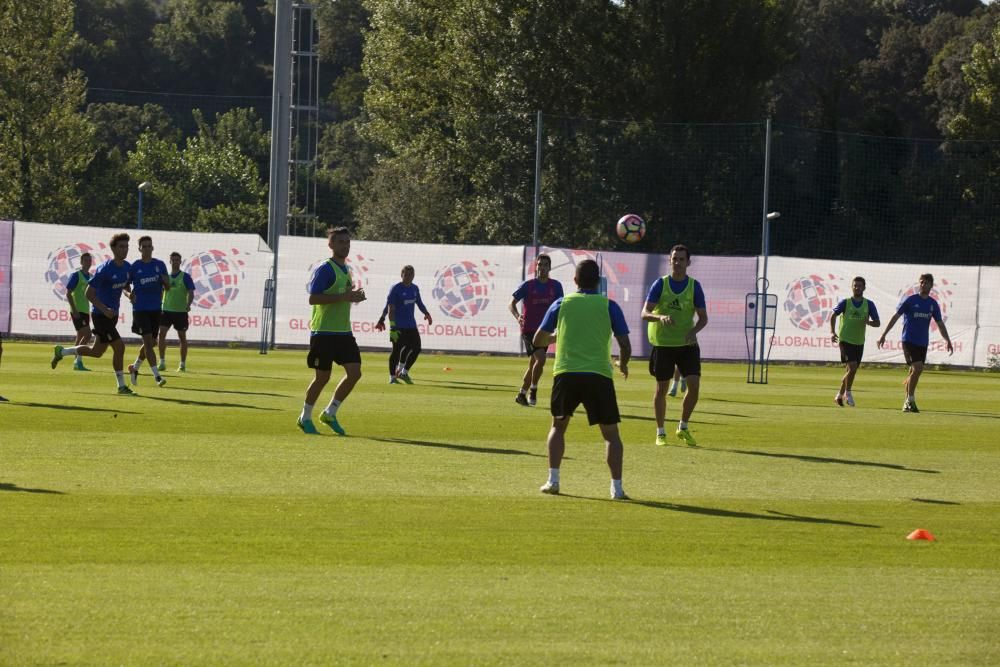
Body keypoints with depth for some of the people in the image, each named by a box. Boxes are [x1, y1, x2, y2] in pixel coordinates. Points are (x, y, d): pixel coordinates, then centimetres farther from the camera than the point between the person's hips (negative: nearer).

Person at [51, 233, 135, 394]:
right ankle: (121, 386, -2)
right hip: (100, 314, -8)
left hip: (112, 313, 8)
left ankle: (61, 352, 34)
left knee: (96, 352, 15)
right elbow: (89, 293, -18)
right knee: (119, 346, -13)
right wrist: (105, 310, -26)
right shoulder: (104, 270, -19)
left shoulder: (127, 267, 4)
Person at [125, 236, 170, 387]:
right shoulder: (134, 267, -3)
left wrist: (166, 282, -14)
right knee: (148, 341, -13)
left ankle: (135, 367, 34)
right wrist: (129, 294, -17)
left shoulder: (160, 265, 5)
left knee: (151, 343, 12)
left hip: (156, 308, 4)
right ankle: (157, 376, -14)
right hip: (140, 308, -4)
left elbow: (167, 288, 8)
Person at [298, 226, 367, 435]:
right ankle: (305, 418, 16)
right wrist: (344, 296, -23)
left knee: (354, 372, -4)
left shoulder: (346, 269, 16)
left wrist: (353, 297, 6)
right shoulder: (325, 269, -11)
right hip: (324, 332, -7)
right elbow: (313, 298, -19)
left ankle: (330, 414, 10)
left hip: (343, 332, 7)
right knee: (323, 376, -2)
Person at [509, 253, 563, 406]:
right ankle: (533, 390, -5)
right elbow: (512, 304, -2)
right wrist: (517, 316, -21)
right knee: (540, 358, -21)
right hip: (528, 329, -4)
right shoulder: (527, 285, -4)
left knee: (533, 365, 10)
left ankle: (521, 394, 23)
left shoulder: (555, 286, 5)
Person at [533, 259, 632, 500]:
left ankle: (553, 480, 12)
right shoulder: (609, 306, 5)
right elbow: (625, 346, 2)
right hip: (599, 375, -1)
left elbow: (538, 340, 13)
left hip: (566, 374, 1)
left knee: (558, 426, 21)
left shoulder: (561, 304, 8)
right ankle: (617, 487, -2)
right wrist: (623, 364, 24)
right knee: (610, 432, 8)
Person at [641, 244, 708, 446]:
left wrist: (694, 330, -18)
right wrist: (661, 317, -32)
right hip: (663, 344, -1)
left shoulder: (694, 286, 0)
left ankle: (683, 428, 8)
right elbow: (645, 313, -10)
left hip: (687, 344, 1)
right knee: (661, 389, 3)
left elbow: (703, 317, 4)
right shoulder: (660, 284, -3)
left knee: (694, 384, -11)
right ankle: (660, 433, 16)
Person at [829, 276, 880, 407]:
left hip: (859, 342, 4)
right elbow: (833, 316, 4)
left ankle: (840, 395, 26)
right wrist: (832, 332, -11)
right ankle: (847, 393, 0)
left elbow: (877, 323, 4)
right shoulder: (845, 302, -2)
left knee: (850, 371, 9)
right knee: (852, 367, -17)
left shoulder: (869, 304, 3)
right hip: (845, 340, -4)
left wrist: (869, 322, -19)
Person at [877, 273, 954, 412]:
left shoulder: (933, 304, 9)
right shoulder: (910, 300, -4)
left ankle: (907, 403, 19)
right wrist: (883, 335, -8)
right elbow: (895, 317, -3)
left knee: (915, 371, 6)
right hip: (909, 341, -5)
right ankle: (910, 400, -10)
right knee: (917, 368, -19)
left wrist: (948, 341, 8)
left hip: (923, 343, 5)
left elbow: (940, 324, 16)